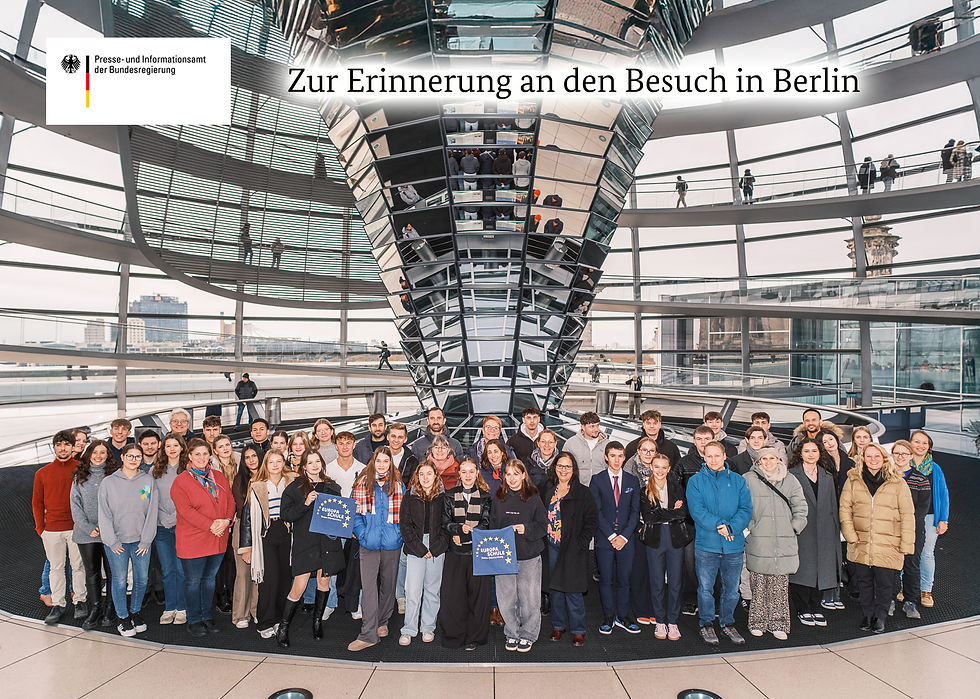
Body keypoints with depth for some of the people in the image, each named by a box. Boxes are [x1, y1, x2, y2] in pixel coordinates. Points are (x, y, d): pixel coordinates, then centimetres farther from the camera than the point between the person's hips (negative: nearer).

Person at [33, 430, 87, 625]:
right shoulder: (42, 473, 5)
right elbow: (37, 503, 9)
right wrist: (40, 528, 3)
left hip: (76, 527, -2)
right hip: (51, 529, 2)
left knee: (78, 565, 5)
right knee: (56, 567, 9)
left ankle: (80, 601, 16)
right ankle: (57, 604, 18)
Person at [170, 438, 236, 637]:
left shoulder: (219, 477, 10)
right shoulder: (181, 481, -6)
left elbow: (230, 501, 8)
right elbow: (185, 509, -15)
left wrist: (226, 520, -12)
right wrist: (210, 525, -21)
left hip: (218, 539, 5)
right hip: (192, 540, -5)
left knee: (209, 578, 15)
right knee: (193, 581, 5)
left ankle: (206, 617, 27)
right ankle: (194, 621, 18)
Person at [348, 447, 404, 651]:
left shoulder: (398, 484, 3)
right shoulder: (362, 483, 1)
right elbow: (354, 511, 3)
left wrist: (400, 533, -3)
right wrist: (361, 533, -8)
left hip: (392, 542, 1)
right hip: (369, 543, -1)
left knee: (388, 583, 14)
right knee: (368, 586, -5)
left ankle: (382, 622, 32)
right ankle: (368, 634, -2)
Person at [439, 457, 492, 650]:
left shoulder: (485, 496, 6)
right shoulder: (450, 496, 8)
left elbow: (486, 524, -1)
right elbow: (445, 524, 2)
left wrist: (463, 536, -11)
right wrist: (460, 528, -18)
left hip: (478, 552, 0)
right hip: (456, 553, 1)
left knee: (478, 593, 1)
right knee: (452, 593, -1)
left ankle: (474, 637, 13)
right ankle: (454, 635, 14)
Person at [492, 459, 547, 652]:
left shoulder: (533, 498, -1)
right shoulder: (498, 498, 7)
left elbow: (543, 526, -1)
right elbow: (492, 526, 12)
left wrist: (527, 529, -18)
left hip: (529, 556, -2)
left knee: (529, 599, 2)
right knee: (506, 599, 6)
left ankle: (527, 635, 21)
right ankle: (512, 634, 24)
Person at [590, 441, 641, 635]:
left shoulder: (632, 481, 7)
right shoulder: (597, 480, 0)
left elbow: (635, 511, 4)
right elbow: (596, 511, -4)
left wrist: (624, 536, -6)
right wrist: (611, 535, -9)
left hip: (626, 538, 2)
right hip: (604, 538, -1)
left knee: (624, 579, 6)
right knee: (606, 579, 4)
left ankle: (623, 616, 20)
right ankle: (608, 617, 17)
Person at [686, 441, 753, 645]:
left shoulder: (738, 481, 7)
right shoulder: (695, 481, 1)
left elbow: (746, 509, -1)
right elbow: (697, 510, -9)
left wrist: (731, 527, -16)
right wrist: (718, 525, -21)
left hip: (734, 545, 2)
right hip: (706, 545, -2)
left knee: (731, 588, 12)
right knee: (705, 588, 5)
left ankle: (728, 623, 30)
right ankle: (707, 624, 21)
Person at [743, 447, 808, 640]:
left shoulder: (790, 481, 10)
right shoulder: (749, 480, 2)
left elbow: (801, 508, 13)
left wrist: (793, 528, 3)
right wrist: (750, 528, -4)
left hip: (784, 543, 2)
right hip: (758, 542, -2)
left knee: (780, 587, 4)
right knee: (759, 586, 1)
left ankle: (778, 624, 14)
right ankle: (758, 622, 13)